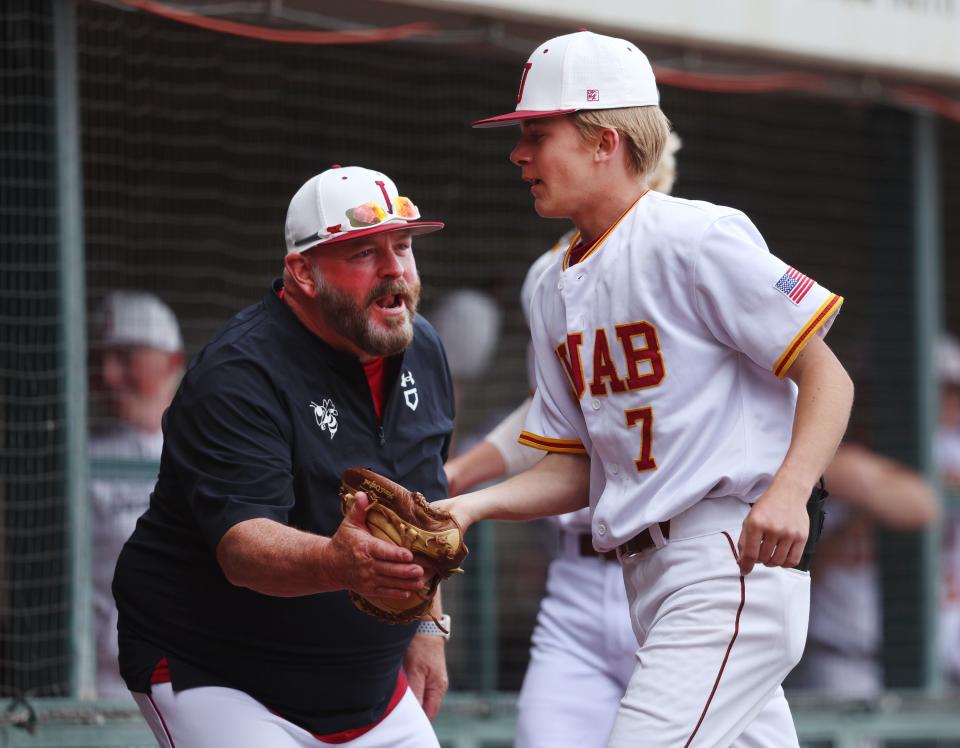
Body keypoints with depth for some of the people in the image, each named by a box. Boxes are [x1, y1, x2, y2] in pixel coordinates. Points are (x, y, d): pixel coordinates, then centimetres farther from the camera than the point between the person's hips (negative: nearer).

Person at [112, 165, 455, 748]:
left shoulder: (421, 350, 3)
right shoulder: (238, 377, -22)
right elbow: (241, 546, -35)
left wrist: (427, 624, 17)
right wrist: (335, 563, -54)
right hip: (217, 685, -7)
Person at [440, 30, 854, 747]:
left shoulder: (695, 238, -8)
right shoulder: (557, 291, 17)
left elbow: (827, 378, -10)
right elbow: (575, 470, 18)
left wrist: (788, 493, -26)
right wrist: (468, 507, 1)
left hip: (732, 560, -9)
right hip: (650, 579, 9)